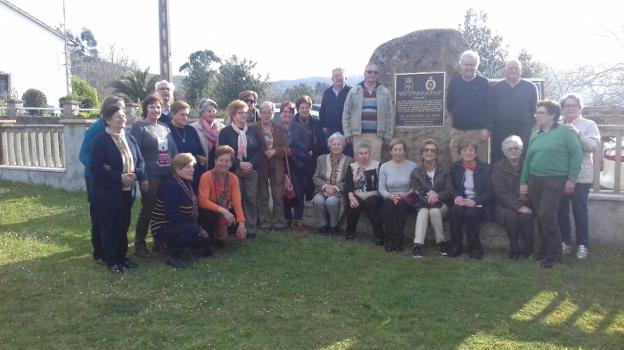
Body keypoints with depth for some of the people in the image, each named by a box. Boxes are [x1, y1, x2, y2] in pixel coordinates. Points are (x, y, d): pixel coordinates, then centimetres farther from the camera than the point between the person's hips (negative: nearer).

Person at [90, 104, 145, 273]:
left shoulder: (130, 138, 9)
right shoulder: (100, 140, -11)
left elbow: (140, 161, 10)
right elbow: (95, 168, -18)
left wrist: (136, 174, -12)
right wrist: (120, 177, -22)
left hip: (127, 191, 6)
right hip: (107, 193, -6)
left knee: (123, 226, 14)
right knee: (109, 228, 5)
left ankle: (122, 256, 28)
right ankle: (111, 260, 17)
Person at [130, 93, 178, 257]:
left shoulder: (165, 128, 16)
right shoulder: (139, 128, -3)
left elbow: (174, 151, 19)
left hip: (168, 176, 6)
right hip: (150, 176, -6)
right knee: (148, 210, -3)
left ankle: (160, 241, 23)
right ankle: (139, 245, 9)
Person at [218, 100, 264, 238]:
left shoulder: (252, 131, 12)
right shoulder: (225, 132, 2)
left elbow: (261, 149, 6)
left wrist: (251, 163, -10)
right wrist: (239, 164, -15)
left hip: (251, 169, 3)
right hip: (234, 171, -2)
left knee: (251, 199, 0)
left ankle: (251, 228, 8)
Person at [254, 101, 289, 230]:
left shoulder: (279, 129, 10)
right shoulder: (254, 129, 0)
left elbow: (285, 148, 4)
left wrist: (274, 151, -12)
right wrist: (264, 152, -15)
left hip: (276, 167, 2)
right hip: (260, 167, -2)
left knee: (278, 196, 4)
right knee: (263, 196, 5)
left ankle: (279, 221, 13)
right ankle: (265, 221, 14)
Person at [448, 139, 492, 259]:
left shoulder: (485, 168, 2)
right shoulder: (454, 167, 10)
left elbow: (489, 193, -2)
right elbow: (452, 188, 11)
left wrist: (475, 201, -20)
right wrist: (456, 196, -13)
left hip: (478, 204, -2)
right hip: (461, 202, 2)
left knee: (470, 213, -34)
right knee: (455, 211, -32)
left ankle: (475, 247, -16)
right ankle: (456, 245, -18)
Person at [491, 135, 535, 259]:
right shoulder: (498, 167, 2)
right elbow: (501, 192, -8)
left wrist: (525, 206, -16)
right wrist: (518, 207, -19)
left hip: (525, 204, 1)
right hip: (505, 205, -1)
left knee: (525, 216, -31)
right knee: (510, 215, -32)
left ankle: (528, 249, -15)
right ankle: (514, 249, -17)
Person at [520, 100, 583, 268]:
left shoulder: (564, 132, -5)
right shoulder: (535, 135, 13)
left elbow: (577, 155, -7)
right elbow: (528, 159, 14)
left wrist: (571, 179, -11)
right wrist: (523, 182, 12)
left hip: (555, 180, -6)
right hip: (535, 180, 6)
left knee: (547, 215, -12)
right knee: (540, 216, 8)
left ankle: (554, 254, 0)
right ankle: (544, 249, 21)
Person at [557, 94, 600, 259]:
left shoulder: (589, 125, 2)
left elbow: (594, 146, -12)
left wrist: (578, 133, -21)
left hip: (580, 176, -3)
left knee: (580, 211, 1)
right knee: (561, 210, 7)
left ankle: (582, 245, 14)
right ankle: (565, 242, 21)